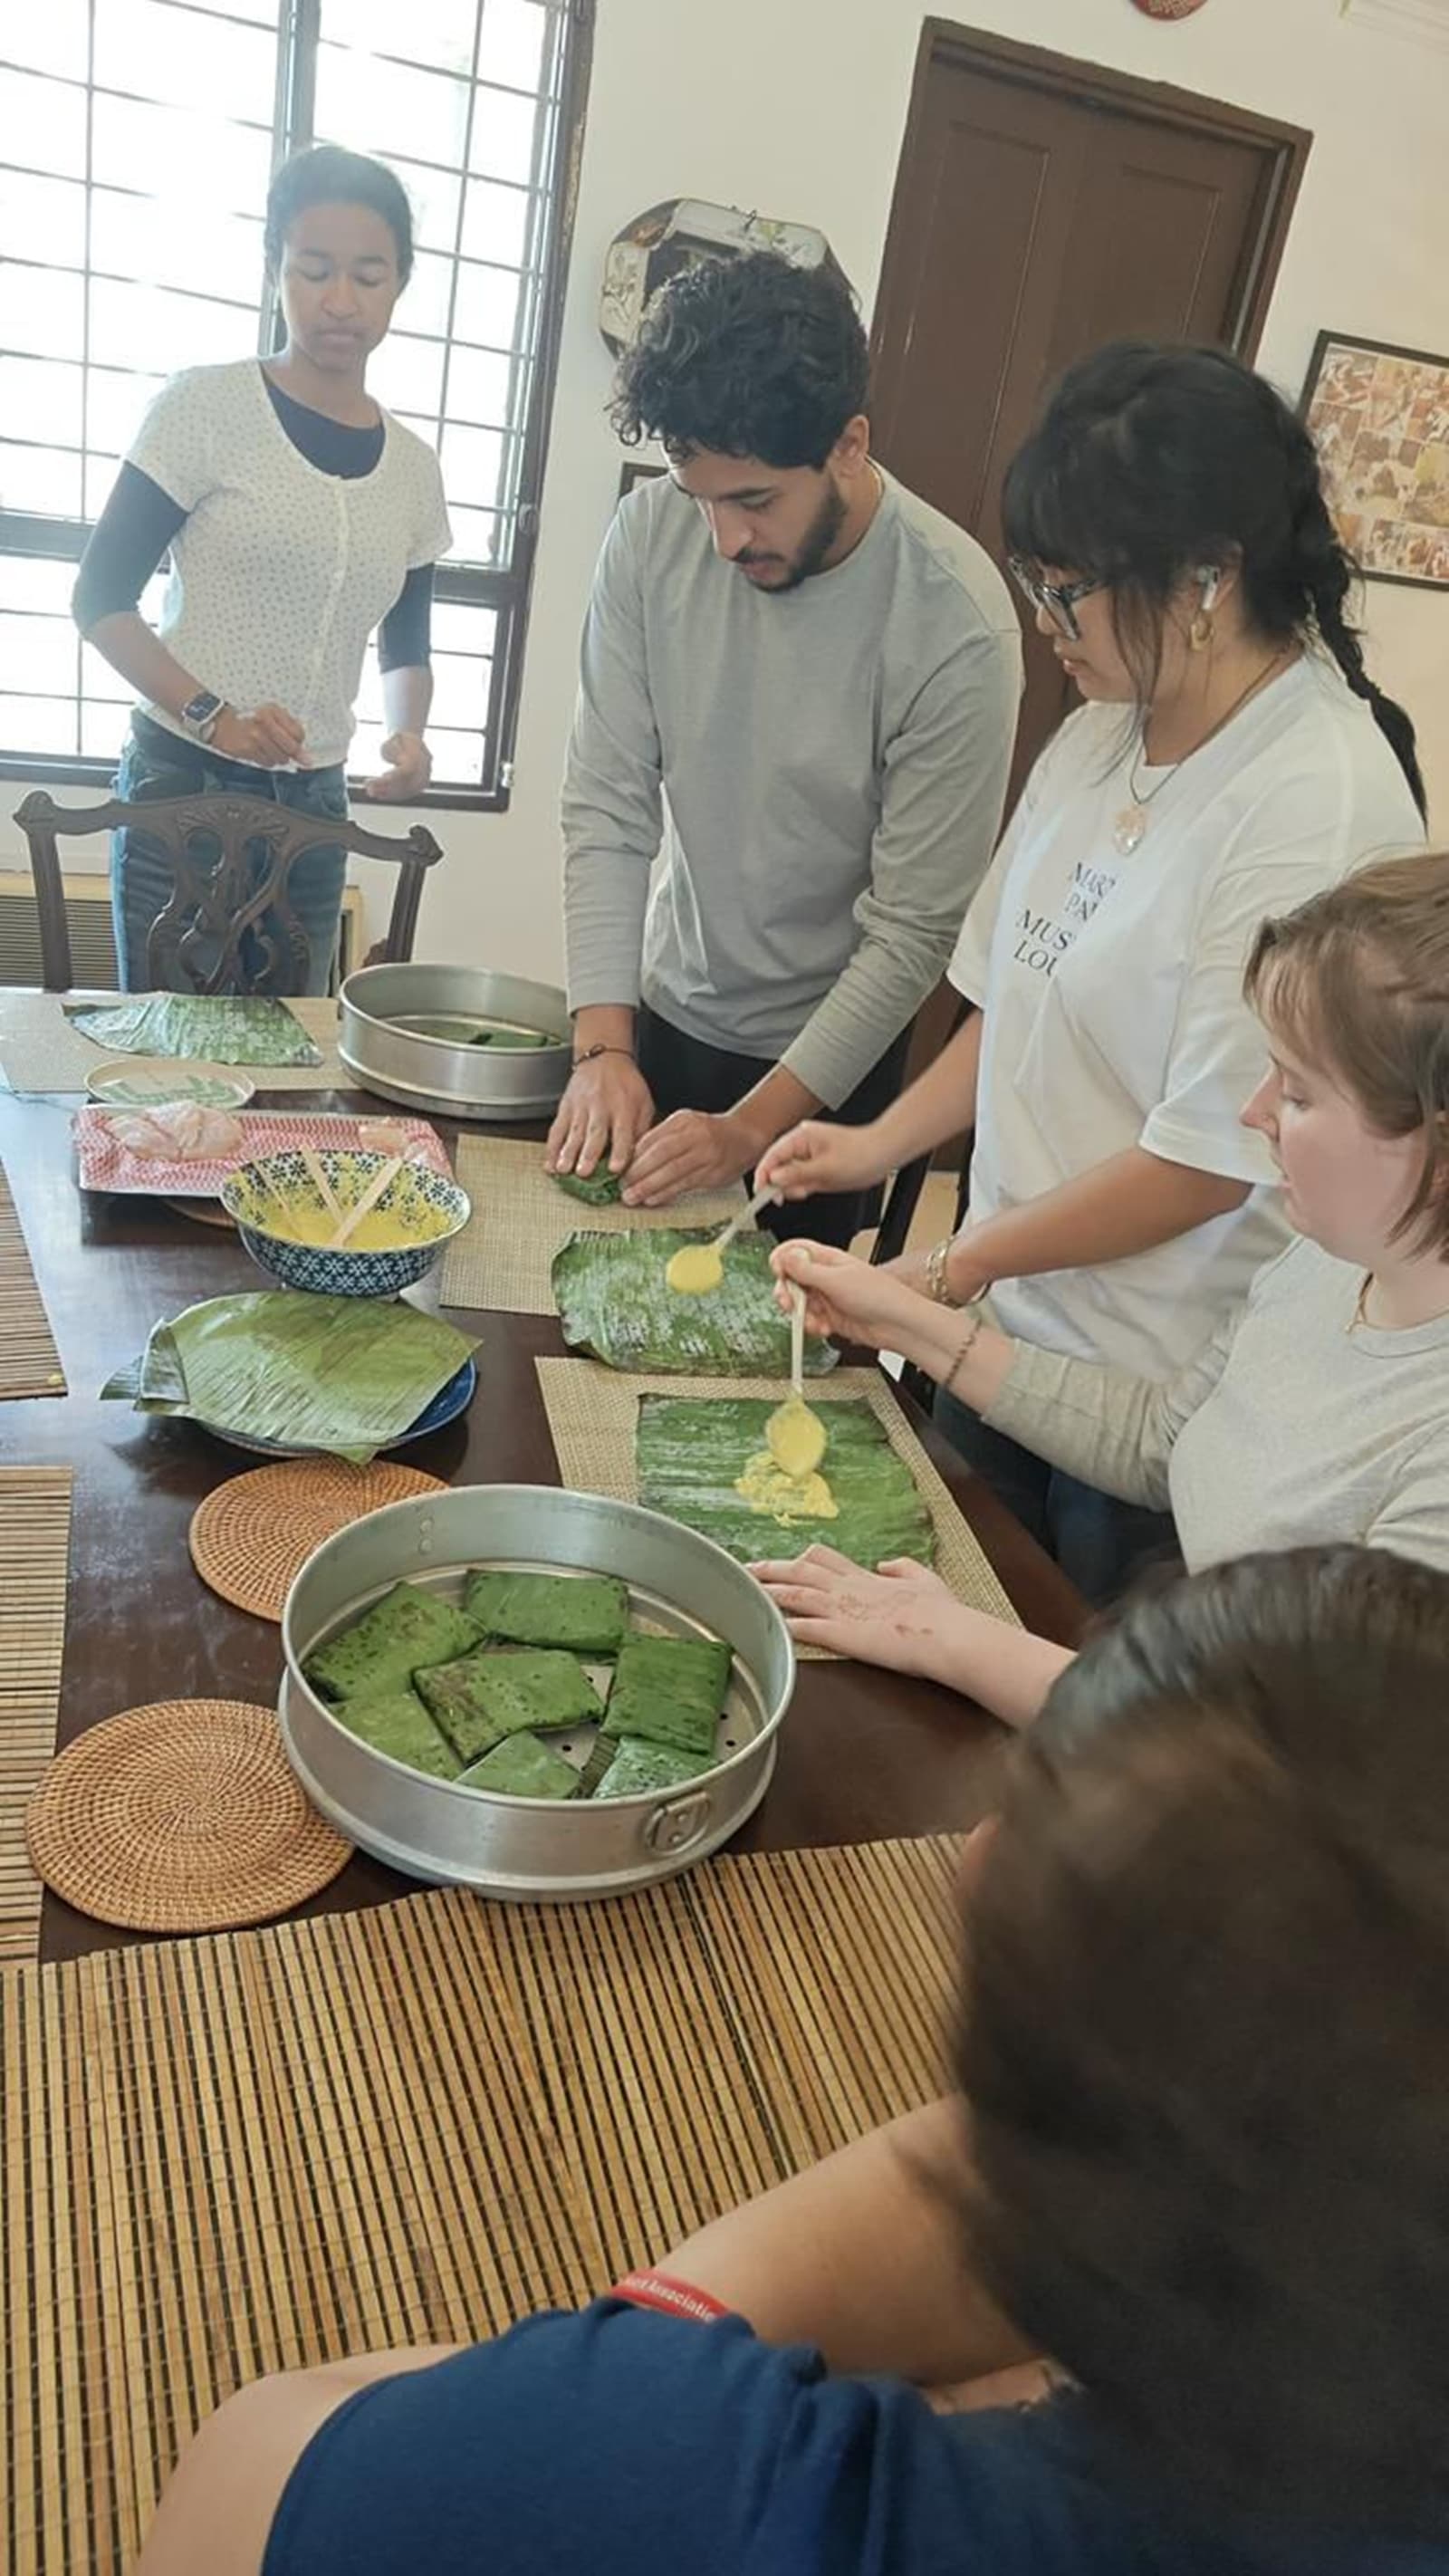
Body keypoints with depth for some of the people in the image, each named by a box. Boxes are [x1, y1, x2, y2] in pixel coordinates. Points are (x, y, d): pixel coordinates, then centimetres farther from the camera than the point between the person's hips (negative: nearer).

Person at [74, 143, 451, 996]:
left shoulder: (412, 465, 7)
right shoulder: (209, 406, -5)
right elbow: (100, 598, -5)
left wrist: (408, 736, -4)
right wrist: (208, 713, -21)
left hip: (314, 807, 4)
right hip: (182, 787, -4)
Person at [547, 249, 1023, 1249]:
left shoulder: (958, 629, -24)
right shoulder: (653, 535, -13)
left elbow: (913, 932, -20)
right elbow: (608, 807, -10)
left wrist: (753, 1125, -23)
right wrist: (602, 1045, -18)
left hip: (829, 1054, -3)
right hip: (666, 1014, 4)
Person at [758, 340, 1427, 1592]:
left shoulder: (1321, 807, -23)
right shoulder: (1099, 737, 1)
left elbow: (1210, 1157, -22)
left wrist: (957, 1265, -13)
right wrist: (880, 1145, 0)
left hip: (1161, 1389, -7)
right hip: (1010, 1326, 7)